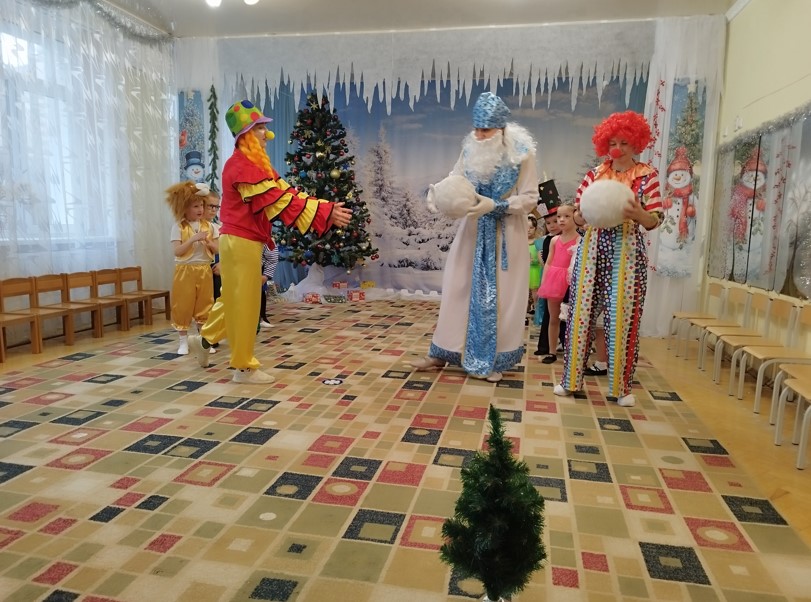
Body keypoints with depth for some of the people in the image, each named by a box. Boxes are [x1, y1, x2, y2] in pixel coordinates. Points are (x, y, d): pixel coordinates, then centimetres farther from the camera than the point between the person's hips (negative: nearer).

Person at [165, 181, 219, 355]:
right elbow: (176, 251, -14)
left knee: (205, 305, 8)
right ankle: (183, 341, 13)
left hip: (204, 271, 3)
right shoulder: (178, 227, -5)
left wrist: (209, 243, -15)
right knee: (183, 306, 2)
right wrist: (193, 239, -22)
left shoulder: (208, 226, 4)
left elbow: (217, 249, 5)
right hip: (185, 271, -3)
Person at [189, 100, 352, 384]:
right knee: (243, 302, -1)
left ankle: (204, 339, 36)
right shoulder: (242, 165, -18)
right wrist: (325, 213, -24)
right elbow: (278, 200, -24)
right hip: (240, 241, -10)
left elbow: (284, 191, 8)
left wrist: (325, 209, -3)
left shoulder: (254, 163, 15)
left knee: (236, 299, 21)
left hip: (245, 240, 10)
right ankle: (244, 367, 10)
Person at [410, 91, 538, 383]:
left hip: (506, 235, -3)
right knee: (458, 289, 6)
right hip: (473, 230, 3)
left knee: (499, 296, 3)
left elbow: (528, 199, -11)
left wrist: (495, 206, -23)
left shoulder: (522, 154, -11)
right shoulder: (471, 150, -1)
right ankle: (442, 353, 17)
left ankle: (492, 361, 16)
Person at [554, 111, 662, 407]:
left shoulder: (648, 175, 3)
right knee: (582, 312, 3)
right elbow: (578, 217, 8)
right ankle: (572, 379, 14)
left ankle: (622, 386, 13)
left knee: (623, 318, 0)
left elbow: (654, 221, -3)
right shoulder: (595, 174, 9)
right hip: (593, 248, 2)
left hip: (627, 252, -2)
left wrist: (637, 214, -23)